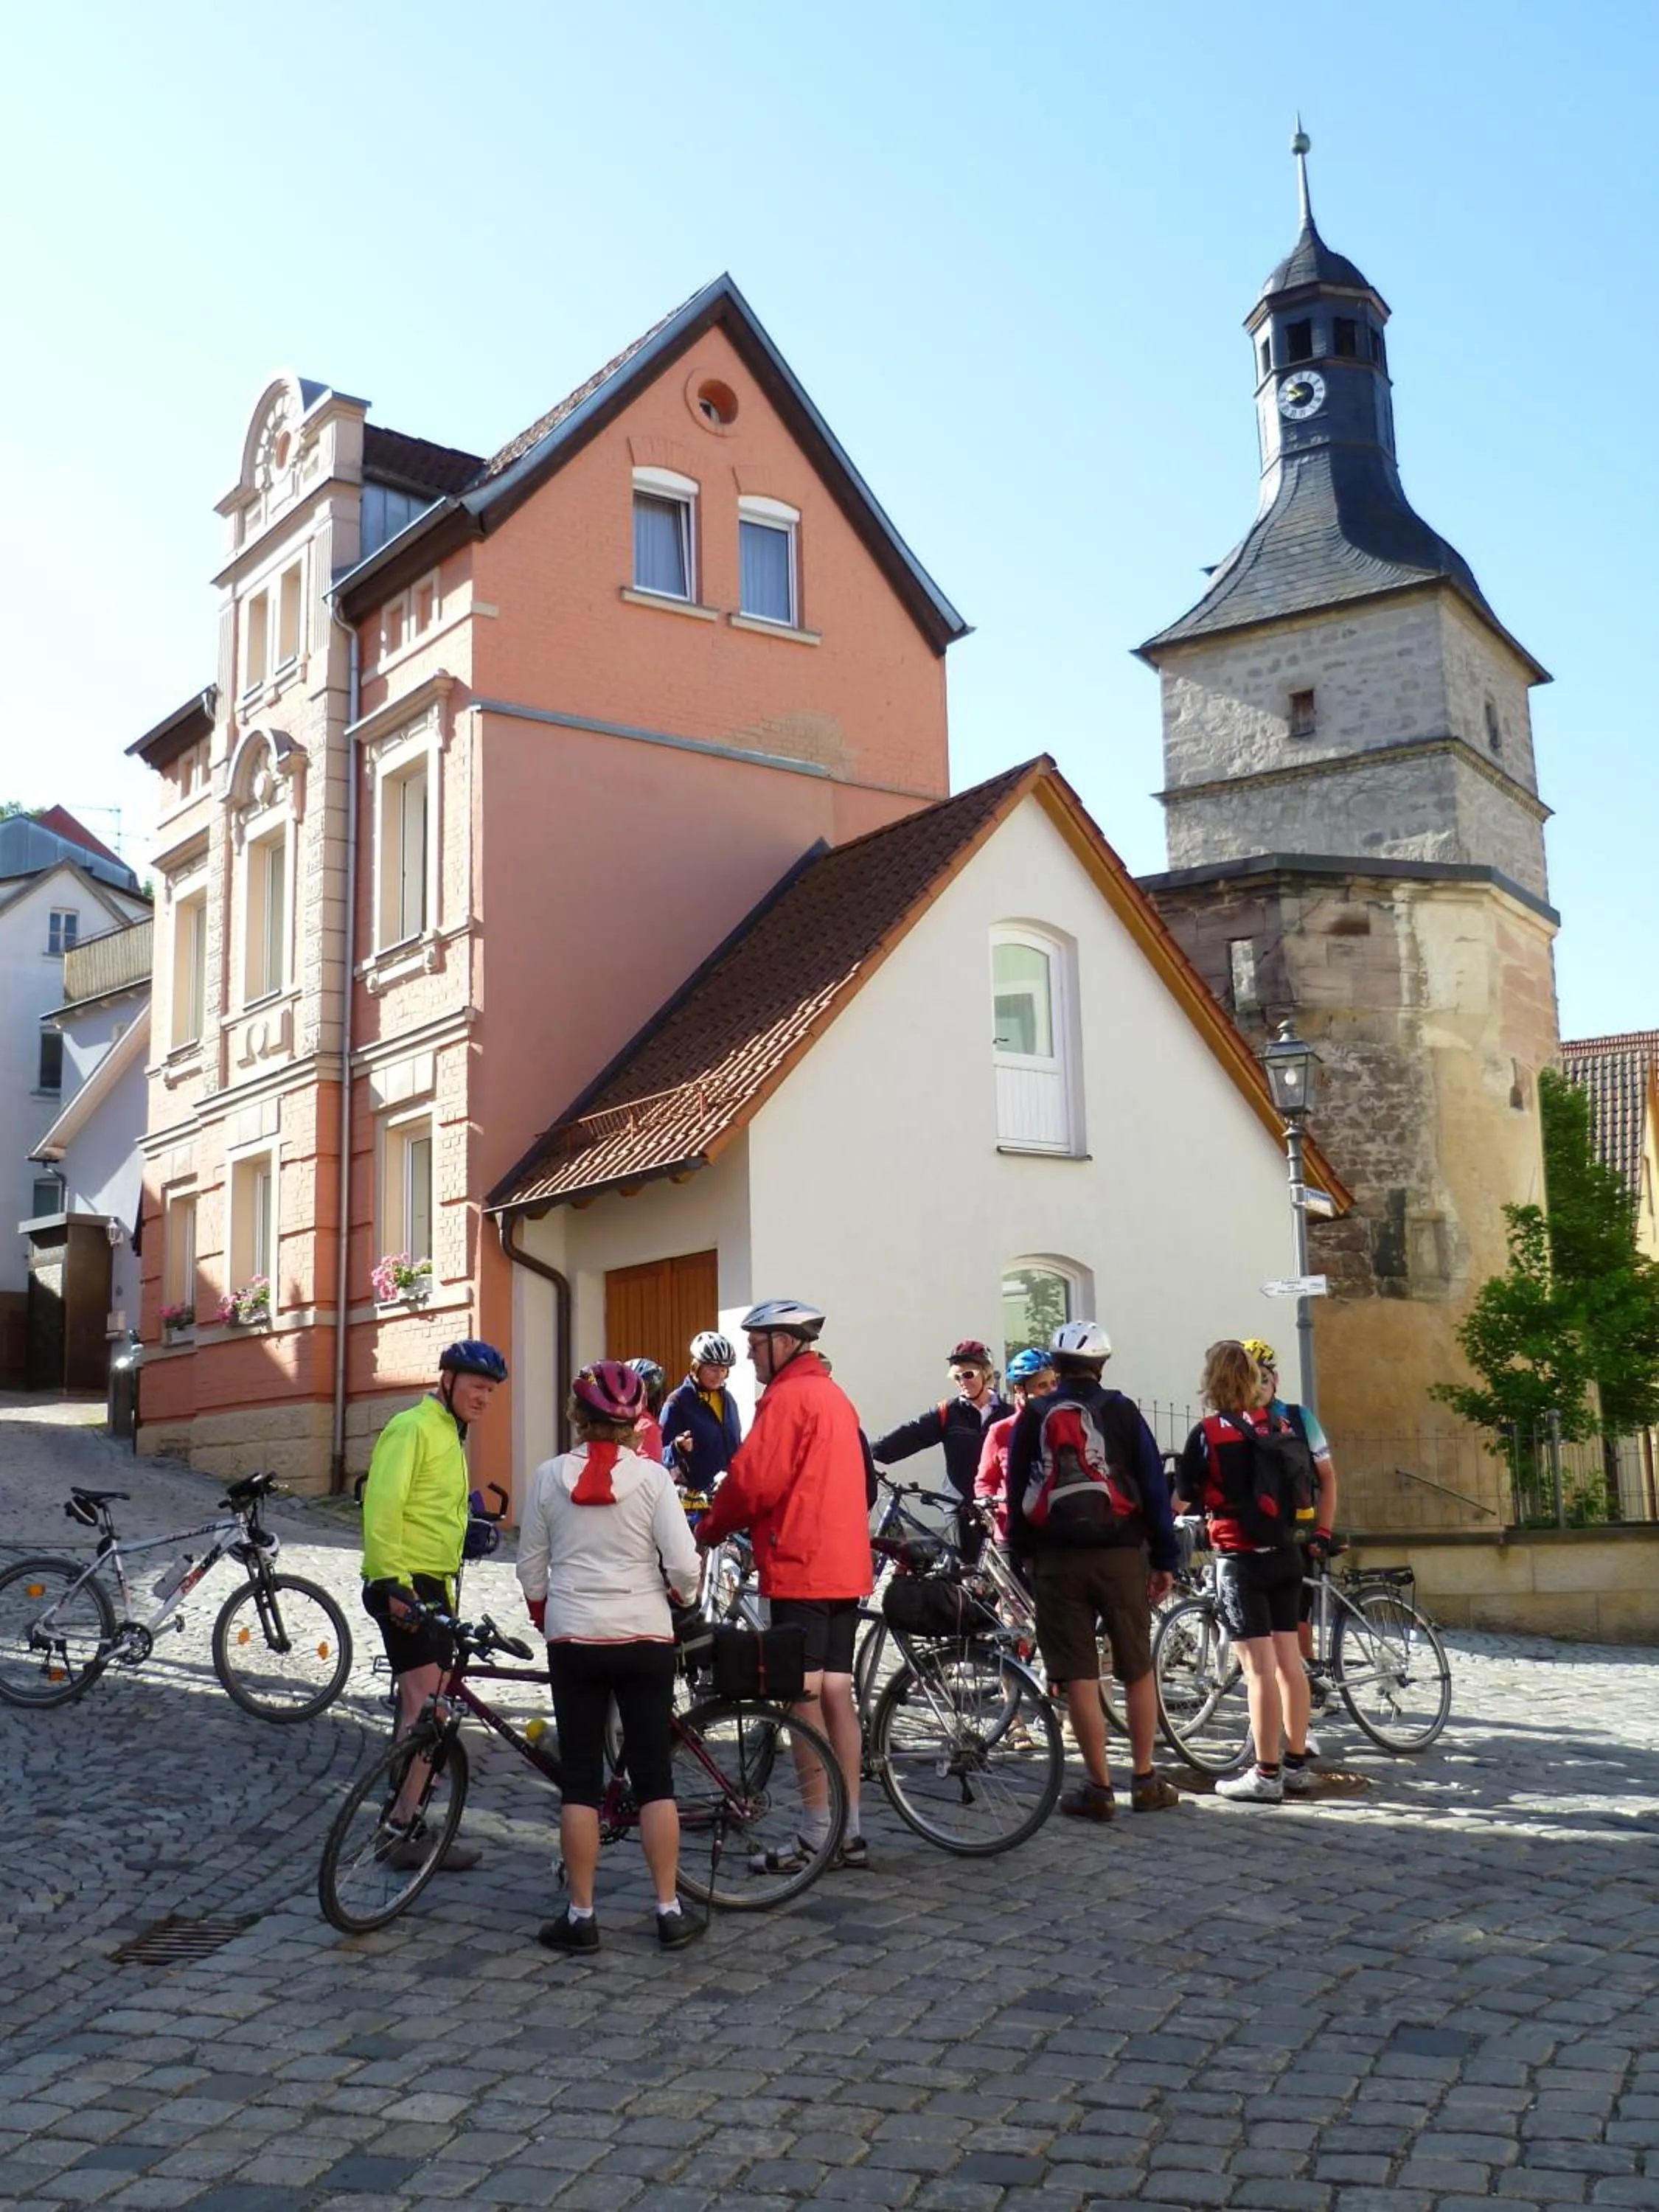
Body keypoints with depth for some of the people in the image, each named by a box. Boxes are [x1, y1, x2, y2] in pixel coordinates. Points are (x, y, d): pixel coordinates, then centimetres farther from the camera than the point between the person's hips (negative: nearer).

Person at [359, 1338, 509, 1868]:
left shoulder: (451, 1435, 20)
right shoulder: (412, 1428, -11)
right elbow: (382, 1506, -21)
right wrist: (393, 1582, -26)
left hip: (434, 1585, 10)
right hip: (405, 1585, -10)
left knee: (427, 1708, 14)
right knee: (426, 1704, -15)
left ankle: (409, 1815, 24)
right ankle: (406, 1826, -15)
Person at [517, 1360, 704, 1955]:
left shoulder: (549, 1476, -2)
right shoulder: (651, 1476, -7)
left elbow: (530, 1571, 5)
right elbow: (684, 1565, -10)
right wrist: (682, 1598, 11)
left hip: (573, 1640, 1)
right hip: (644, 1638, -1)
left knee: (580, 1779, 8)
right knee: (654, 1777, 8)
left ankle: (580, 1916, 11)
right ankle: (669, 1911, 12)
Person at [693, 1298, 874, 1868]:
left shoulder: (787, 1396, -11)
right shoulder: (835, 1394, 18)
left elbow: (755, 1481, -17)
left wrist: (710, 1529, -1)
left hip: (801, 1568, -9)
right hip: (845, 1566, 9)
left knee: (805, 1698, -5)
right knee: (836, 1694, 11)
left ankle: (820, 1836, -2)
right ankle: (850, 1831, 14)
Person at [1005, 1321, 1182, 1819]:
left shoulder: (1032, 1418, 5)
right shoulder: (1122, 1413, 2)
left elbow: (1016, 1493, 6)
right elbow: (1154, 1487, 2)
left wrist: (1021, 1554, 13)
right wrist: (1165, 1560, 7)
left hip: (1057, 1561, 0)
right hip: (1121, 1555, 0)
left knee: (1079, 1677, 2)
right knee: (1138, 1670, 11)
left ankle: (1099, 1787, 3)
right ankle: (1146, 1781, 15)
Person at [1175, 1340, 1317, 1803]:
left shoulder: (1209, 1433, -11)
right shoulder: (1280, 1427, 5)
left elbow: (1182, 1499, -3)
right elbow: (1297, 1486, 12)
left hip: (1240, 1558, -6)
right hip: (1284, 1553, 6)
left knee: (1259, 1668, -4)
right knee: (1289, 1660, 11)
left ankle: (1266, 1775, 0)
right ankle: (1297, 1765, 20)